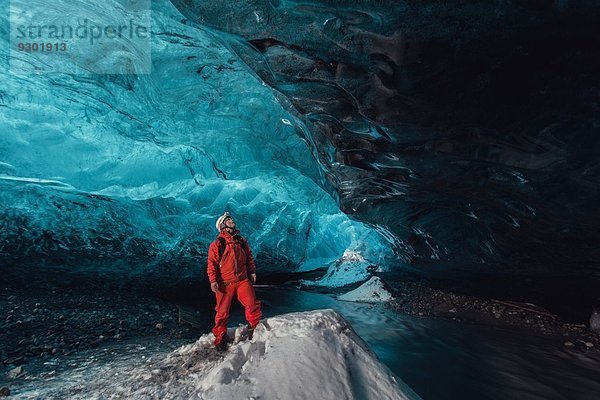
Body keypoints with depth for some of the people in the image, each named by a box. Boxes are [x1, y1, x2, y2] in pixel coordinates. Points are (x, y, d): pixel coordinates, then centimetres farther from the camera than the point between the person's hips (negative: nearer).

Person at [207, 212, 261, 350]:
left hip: (243, 280, 3)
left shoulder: (241, 241, 13)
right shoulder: (217, 244, -1)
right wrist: (213, 280, -13)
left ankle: (254, 328, 14)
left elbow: (249, 257, 20)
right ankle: (220, 336, 23)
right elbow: (212, 263, -4)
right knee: (222, 312, 4)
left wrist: (252, 271, 12)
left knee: (253, 305, -8)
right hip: (225, 283, -3)